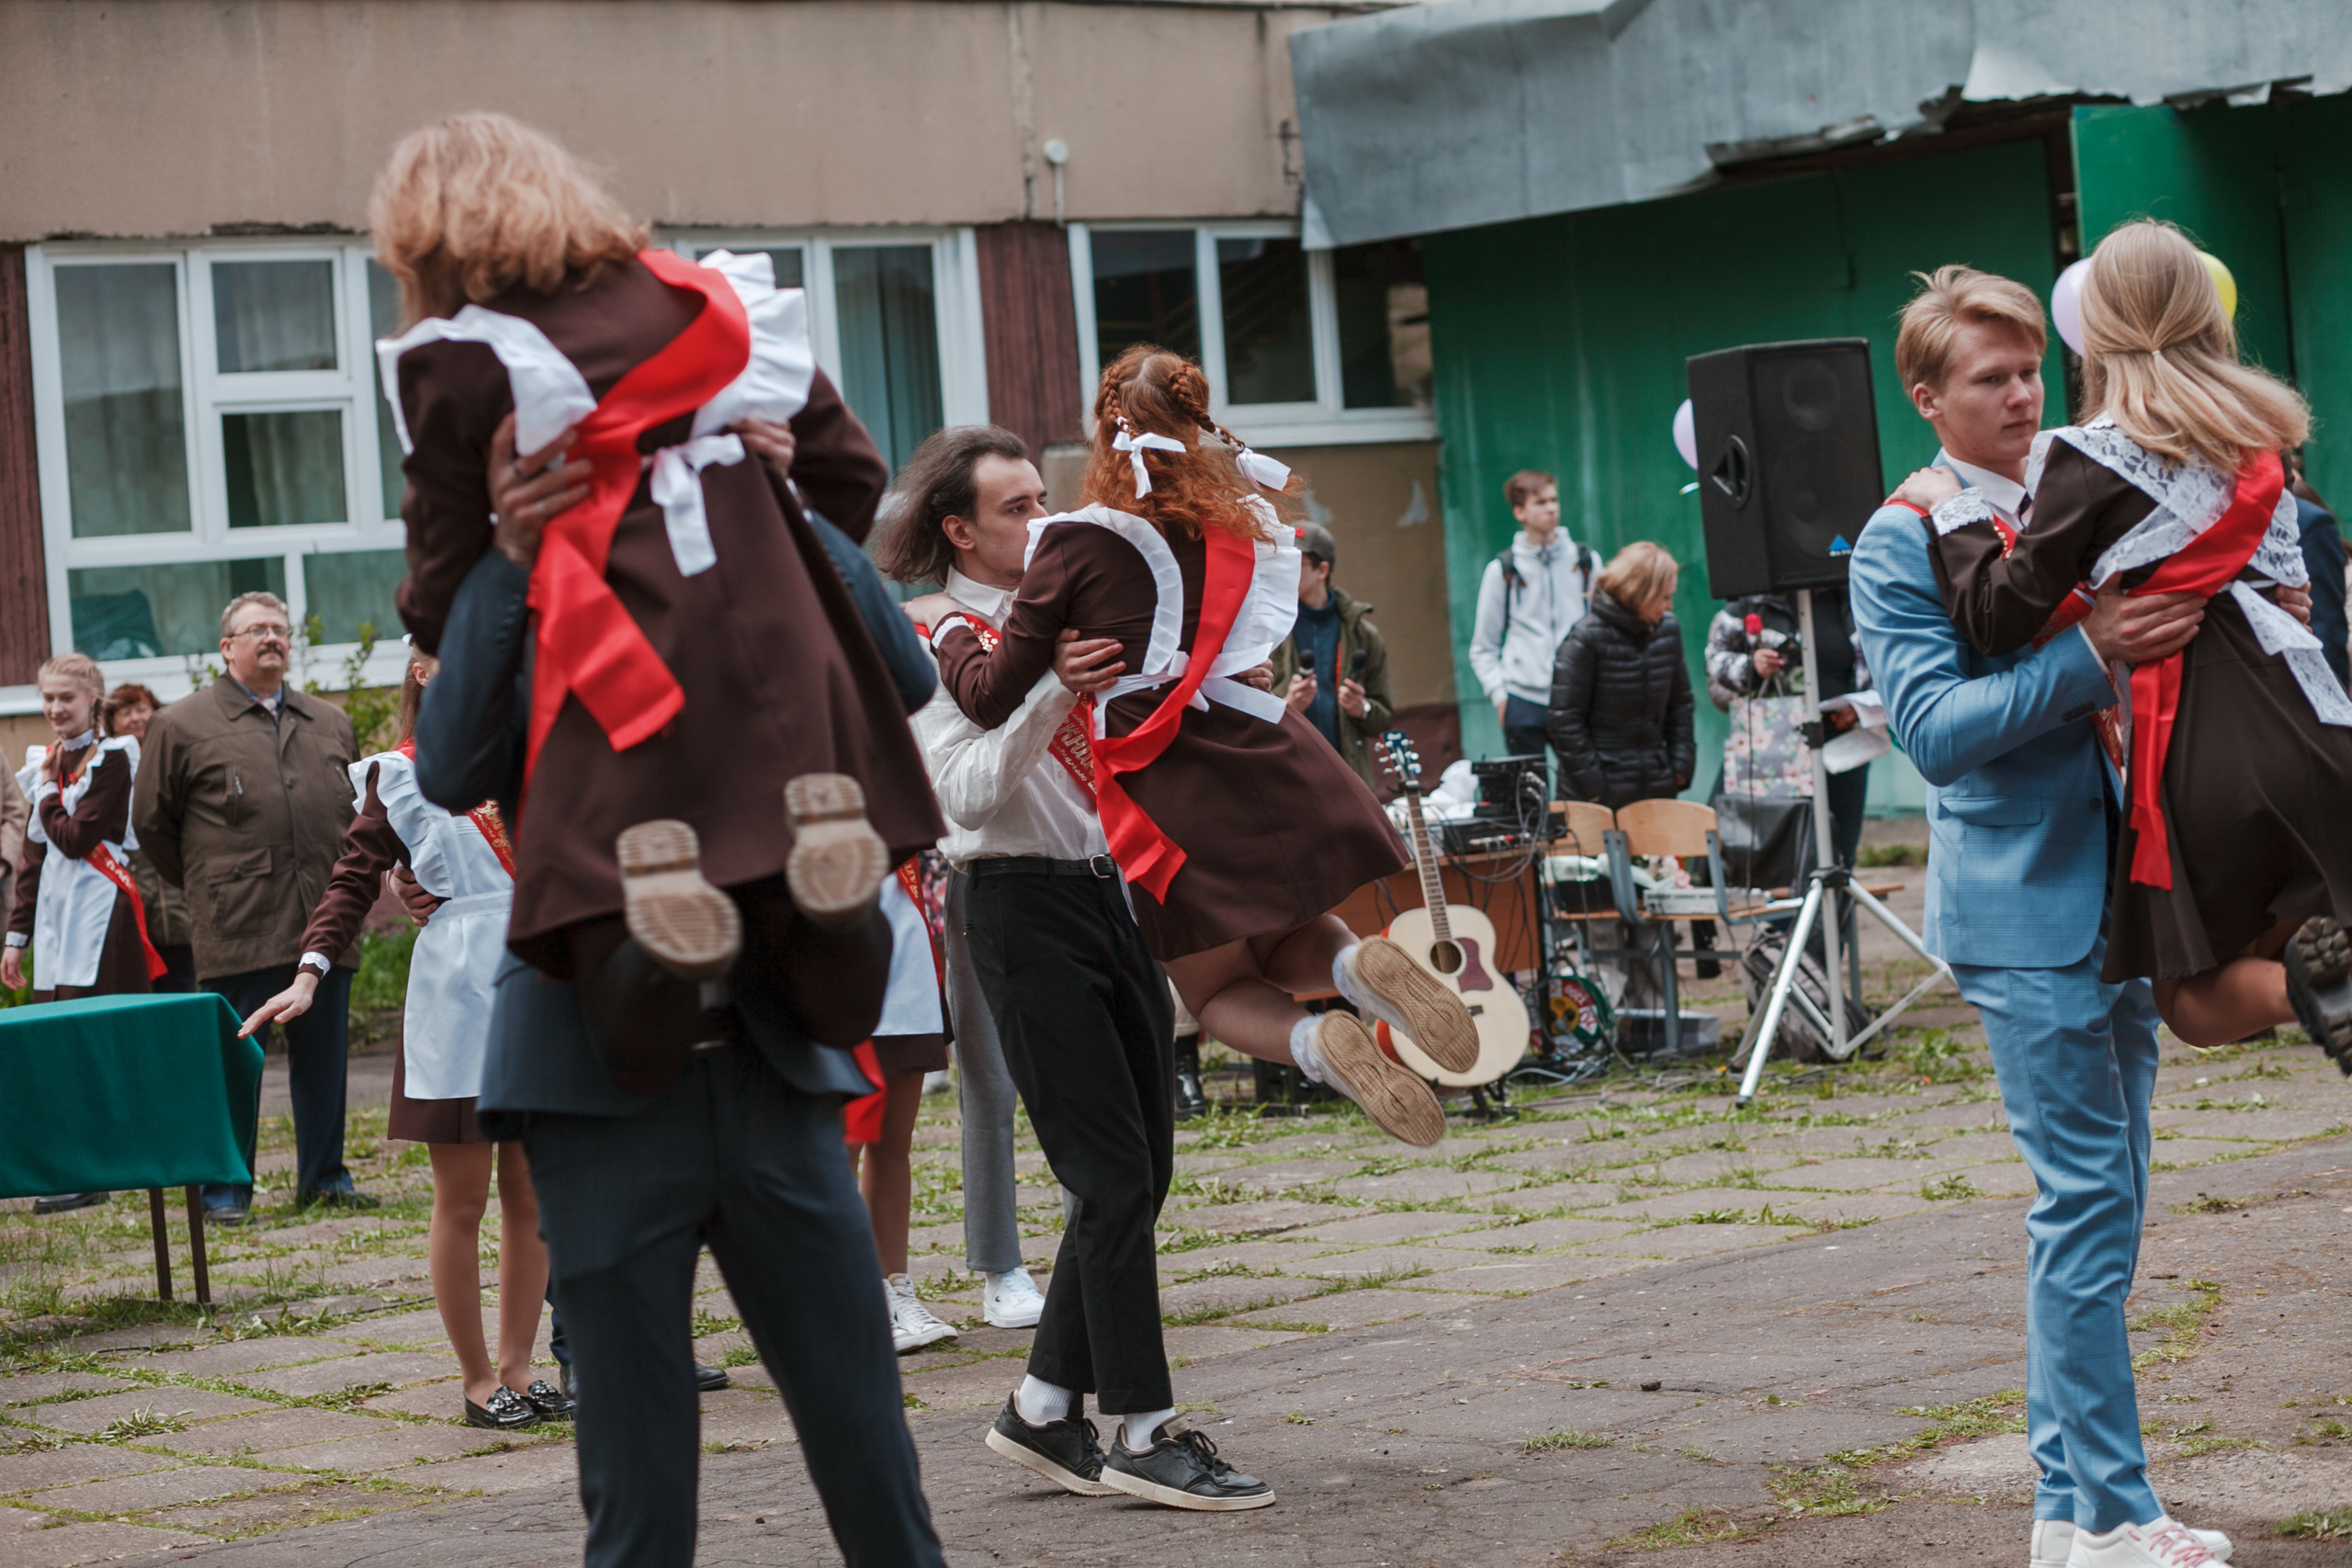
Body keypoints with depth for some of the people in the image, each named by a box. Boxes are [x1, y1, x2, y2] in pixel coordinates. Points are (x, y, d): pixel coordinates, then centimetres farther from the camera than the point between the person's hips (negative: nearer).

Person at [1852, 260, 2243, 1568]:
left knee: (2102, 1204, 10)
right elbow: (1933, 727, -16)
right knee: (2087, 1198, -7)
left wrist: (2197, 621, -1)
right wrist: (2090, 654, -24)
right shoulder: (1900, 543, -5)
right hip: (2024, 905, -7)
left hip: (2118, 893, 7)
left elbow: (2138, 668, 21)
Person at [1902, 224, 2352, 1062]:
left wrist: (1953, 512, 9)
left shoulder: (2089, 459, -4)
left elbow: (2004, 619, -7)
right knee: (2269, 948, 16)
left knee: (2194, 1000, 11)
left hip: (2196, 746, -4)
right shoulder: (2258, 435, 14)